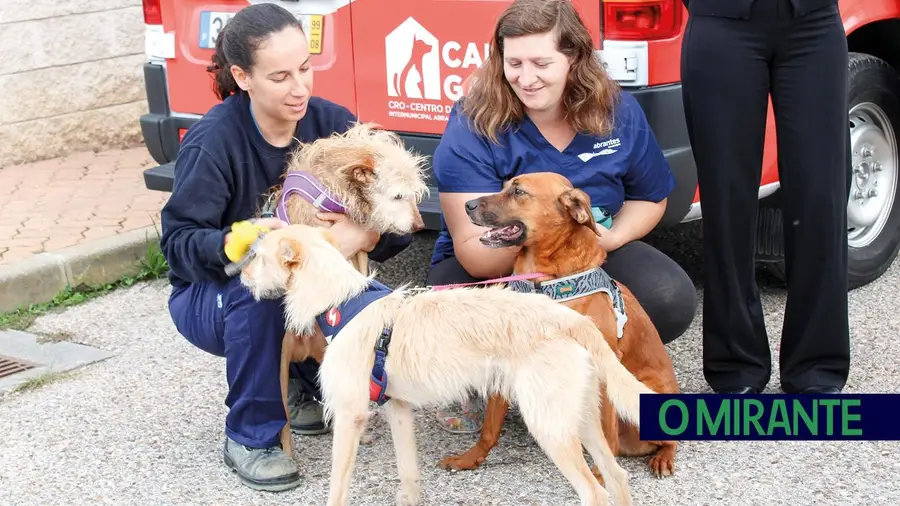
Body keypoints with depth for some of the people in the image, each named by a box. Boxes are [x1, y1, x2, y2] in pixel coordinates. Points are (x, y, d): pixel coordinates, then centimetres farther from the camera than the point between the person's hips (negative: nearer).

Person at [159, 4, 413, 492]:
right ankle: (250, 437, -16)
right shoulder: (213, 138, -23)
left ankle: (305, 386, 9)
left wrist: (367, 234, -40)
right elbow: (178, 241, -24)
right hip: (212, 297, -3)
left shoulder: (333, 121, -13)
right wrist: (234, 244, -45)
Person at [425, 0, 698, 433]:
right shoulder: (473, 126, -21)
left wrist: (612, 238, -14)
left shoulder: (617, 112, -10)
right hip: (489, 266, -3)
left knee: (672, 301, -24)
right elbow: (475, 255, -25)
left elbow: (650, 197, 8)